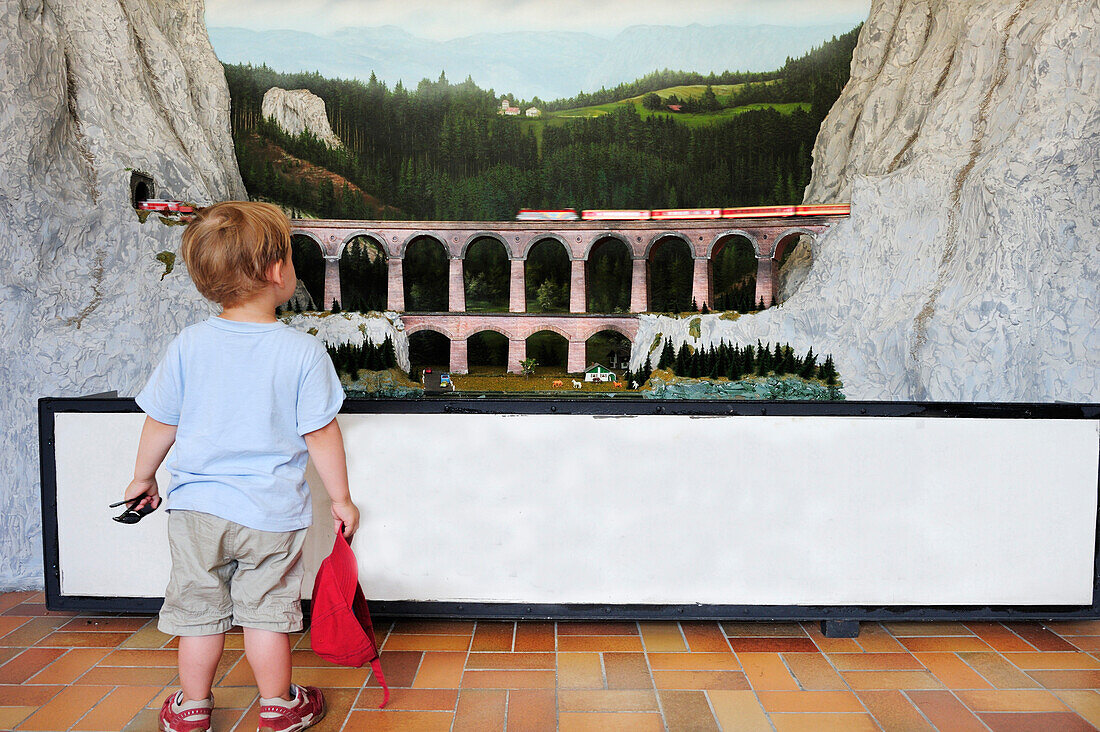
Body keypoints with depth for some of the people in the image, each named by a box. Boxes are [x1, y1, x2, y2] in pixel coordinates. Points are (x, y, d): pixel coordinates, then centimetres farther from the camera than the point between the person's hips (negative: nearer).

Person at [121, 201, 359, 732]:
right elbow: (321, 435, -12)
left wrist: (143, 478, 19)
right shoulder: (304, 353, -15)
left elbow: (159, 424, 2)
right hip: (271, 513, -2)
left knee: (199, 610, 17)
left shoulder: (188, 345, -6)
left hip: (197, 507, 3)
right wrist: (340, 499, 0)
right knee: (265, 610, 12)